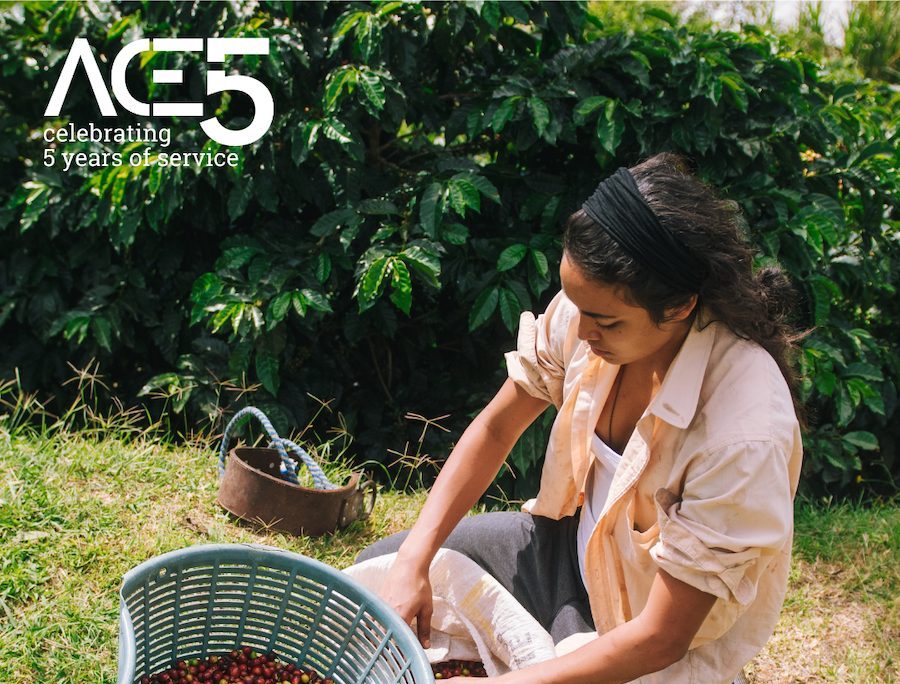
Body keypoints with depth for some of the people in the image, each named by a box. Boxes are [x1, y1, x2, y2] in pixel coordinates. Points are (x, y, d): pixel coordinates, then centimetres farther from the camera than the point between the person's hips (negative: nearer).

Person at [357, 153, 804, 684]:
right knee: (376, 568, 7)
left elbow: (660, 639, -28)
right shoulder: (592, 306, -20)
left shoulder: (745, 433, -36)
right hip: (576, 540, 6)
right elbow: (495, 428, -6)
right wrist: (415, 562, -13)